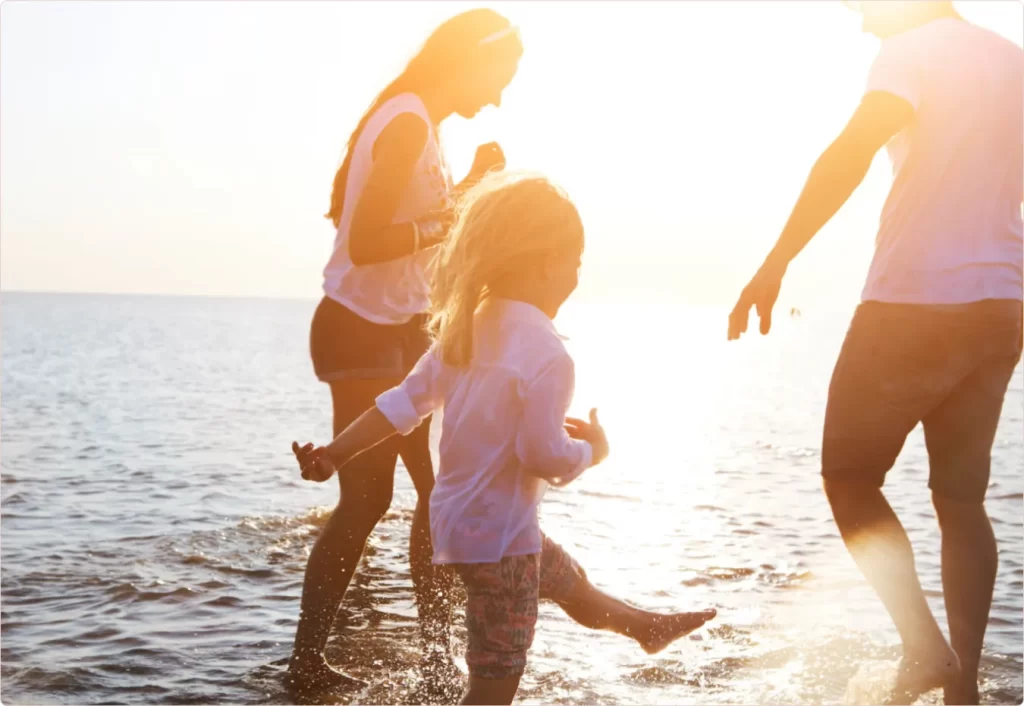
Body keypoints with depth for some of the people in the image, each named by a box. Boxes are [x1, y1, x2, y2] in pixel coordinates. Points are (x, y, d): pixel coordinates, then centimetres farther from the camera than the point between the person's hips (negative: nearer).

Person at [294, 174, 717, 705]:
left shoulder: (465, 329, 1)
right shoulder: (546, 353, -24)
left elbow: (405, 402, 2)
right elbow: (544, 456, -26)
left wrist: (335, 454, 5)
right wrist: (593, 449, -6)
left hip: (462, 518, 10)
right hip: (497, 533, -10)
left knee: (573, 584, 33)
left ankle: (647, 628, 58)